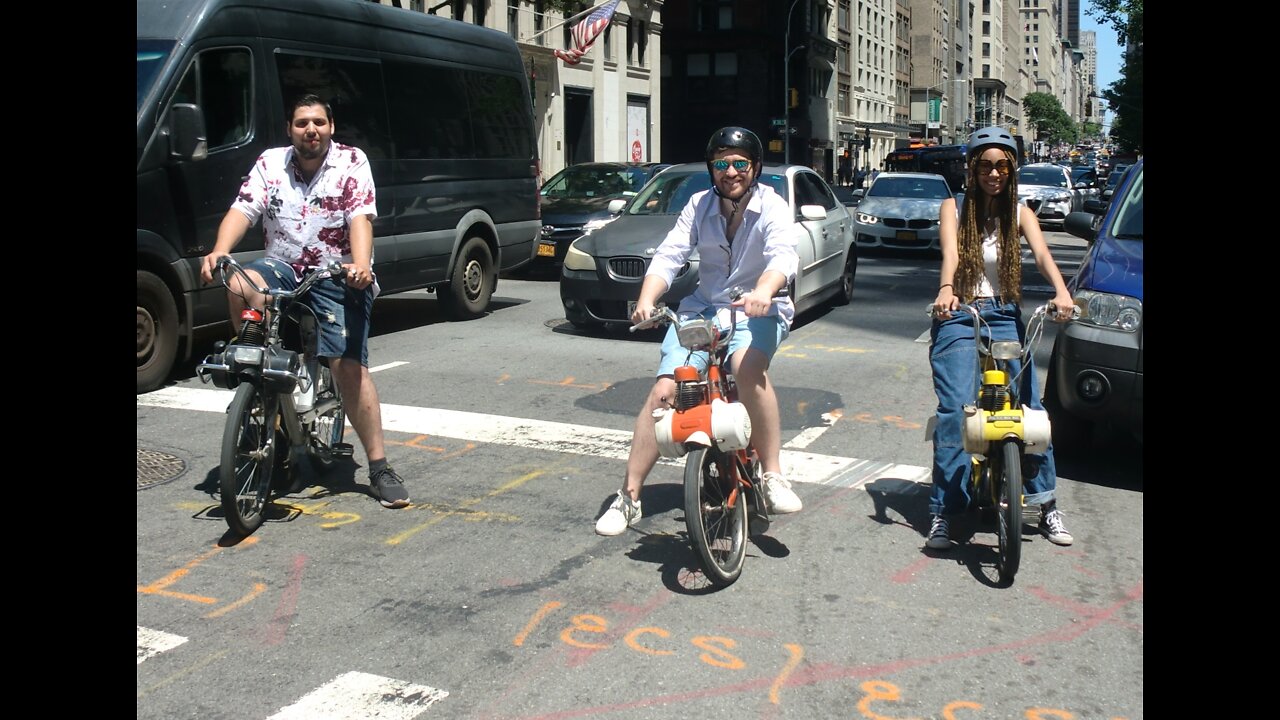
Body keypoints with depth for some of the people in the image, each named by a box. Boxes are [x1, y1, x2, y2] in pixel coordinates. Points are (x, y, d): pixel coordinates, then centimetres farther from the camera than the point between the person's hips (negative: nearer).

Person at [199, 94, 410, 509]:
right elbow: (243, 210, -7)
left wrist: (361, 264, -34)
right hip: (283, 268, 3)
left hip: (338, 276, -3)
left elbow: (360, 217, -15)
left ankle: (379, 467, -9)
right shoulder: (270, 164, 6)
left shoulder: (351, 162, -2)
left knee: (349, 366, -15)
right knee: (240, 286, -31)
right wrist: (219, 251, -26)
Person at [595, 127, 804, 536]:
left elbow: (784, 255, -26)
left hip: (756, 313, -3)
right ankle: (629, 497, -3)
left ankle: (773, 476, -25)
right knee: (663, 390, -13)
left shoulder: (771, 207, -7)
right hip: (702, 310, 3)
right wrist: (646, 300, -26)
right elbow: (668, 256, -6)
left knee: (748, 367, -36)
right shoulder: (699, 205, 4)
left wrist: (763, 292, -49)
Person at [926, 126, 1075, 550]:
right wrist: (946, 290, -38)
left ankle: (1046, 505, 8)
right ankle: (942, 513, -13)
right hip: (958, 317, -3)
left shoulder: (1019, 213, 9)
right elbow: (950, 252, -17)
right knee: (955, 411, -14)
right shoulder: (954, 209, 3)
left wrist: (1060, 292, -30)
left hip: (1005, 318, 3)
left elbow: (1041, 253, -9)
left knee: (1031, 407, -5)